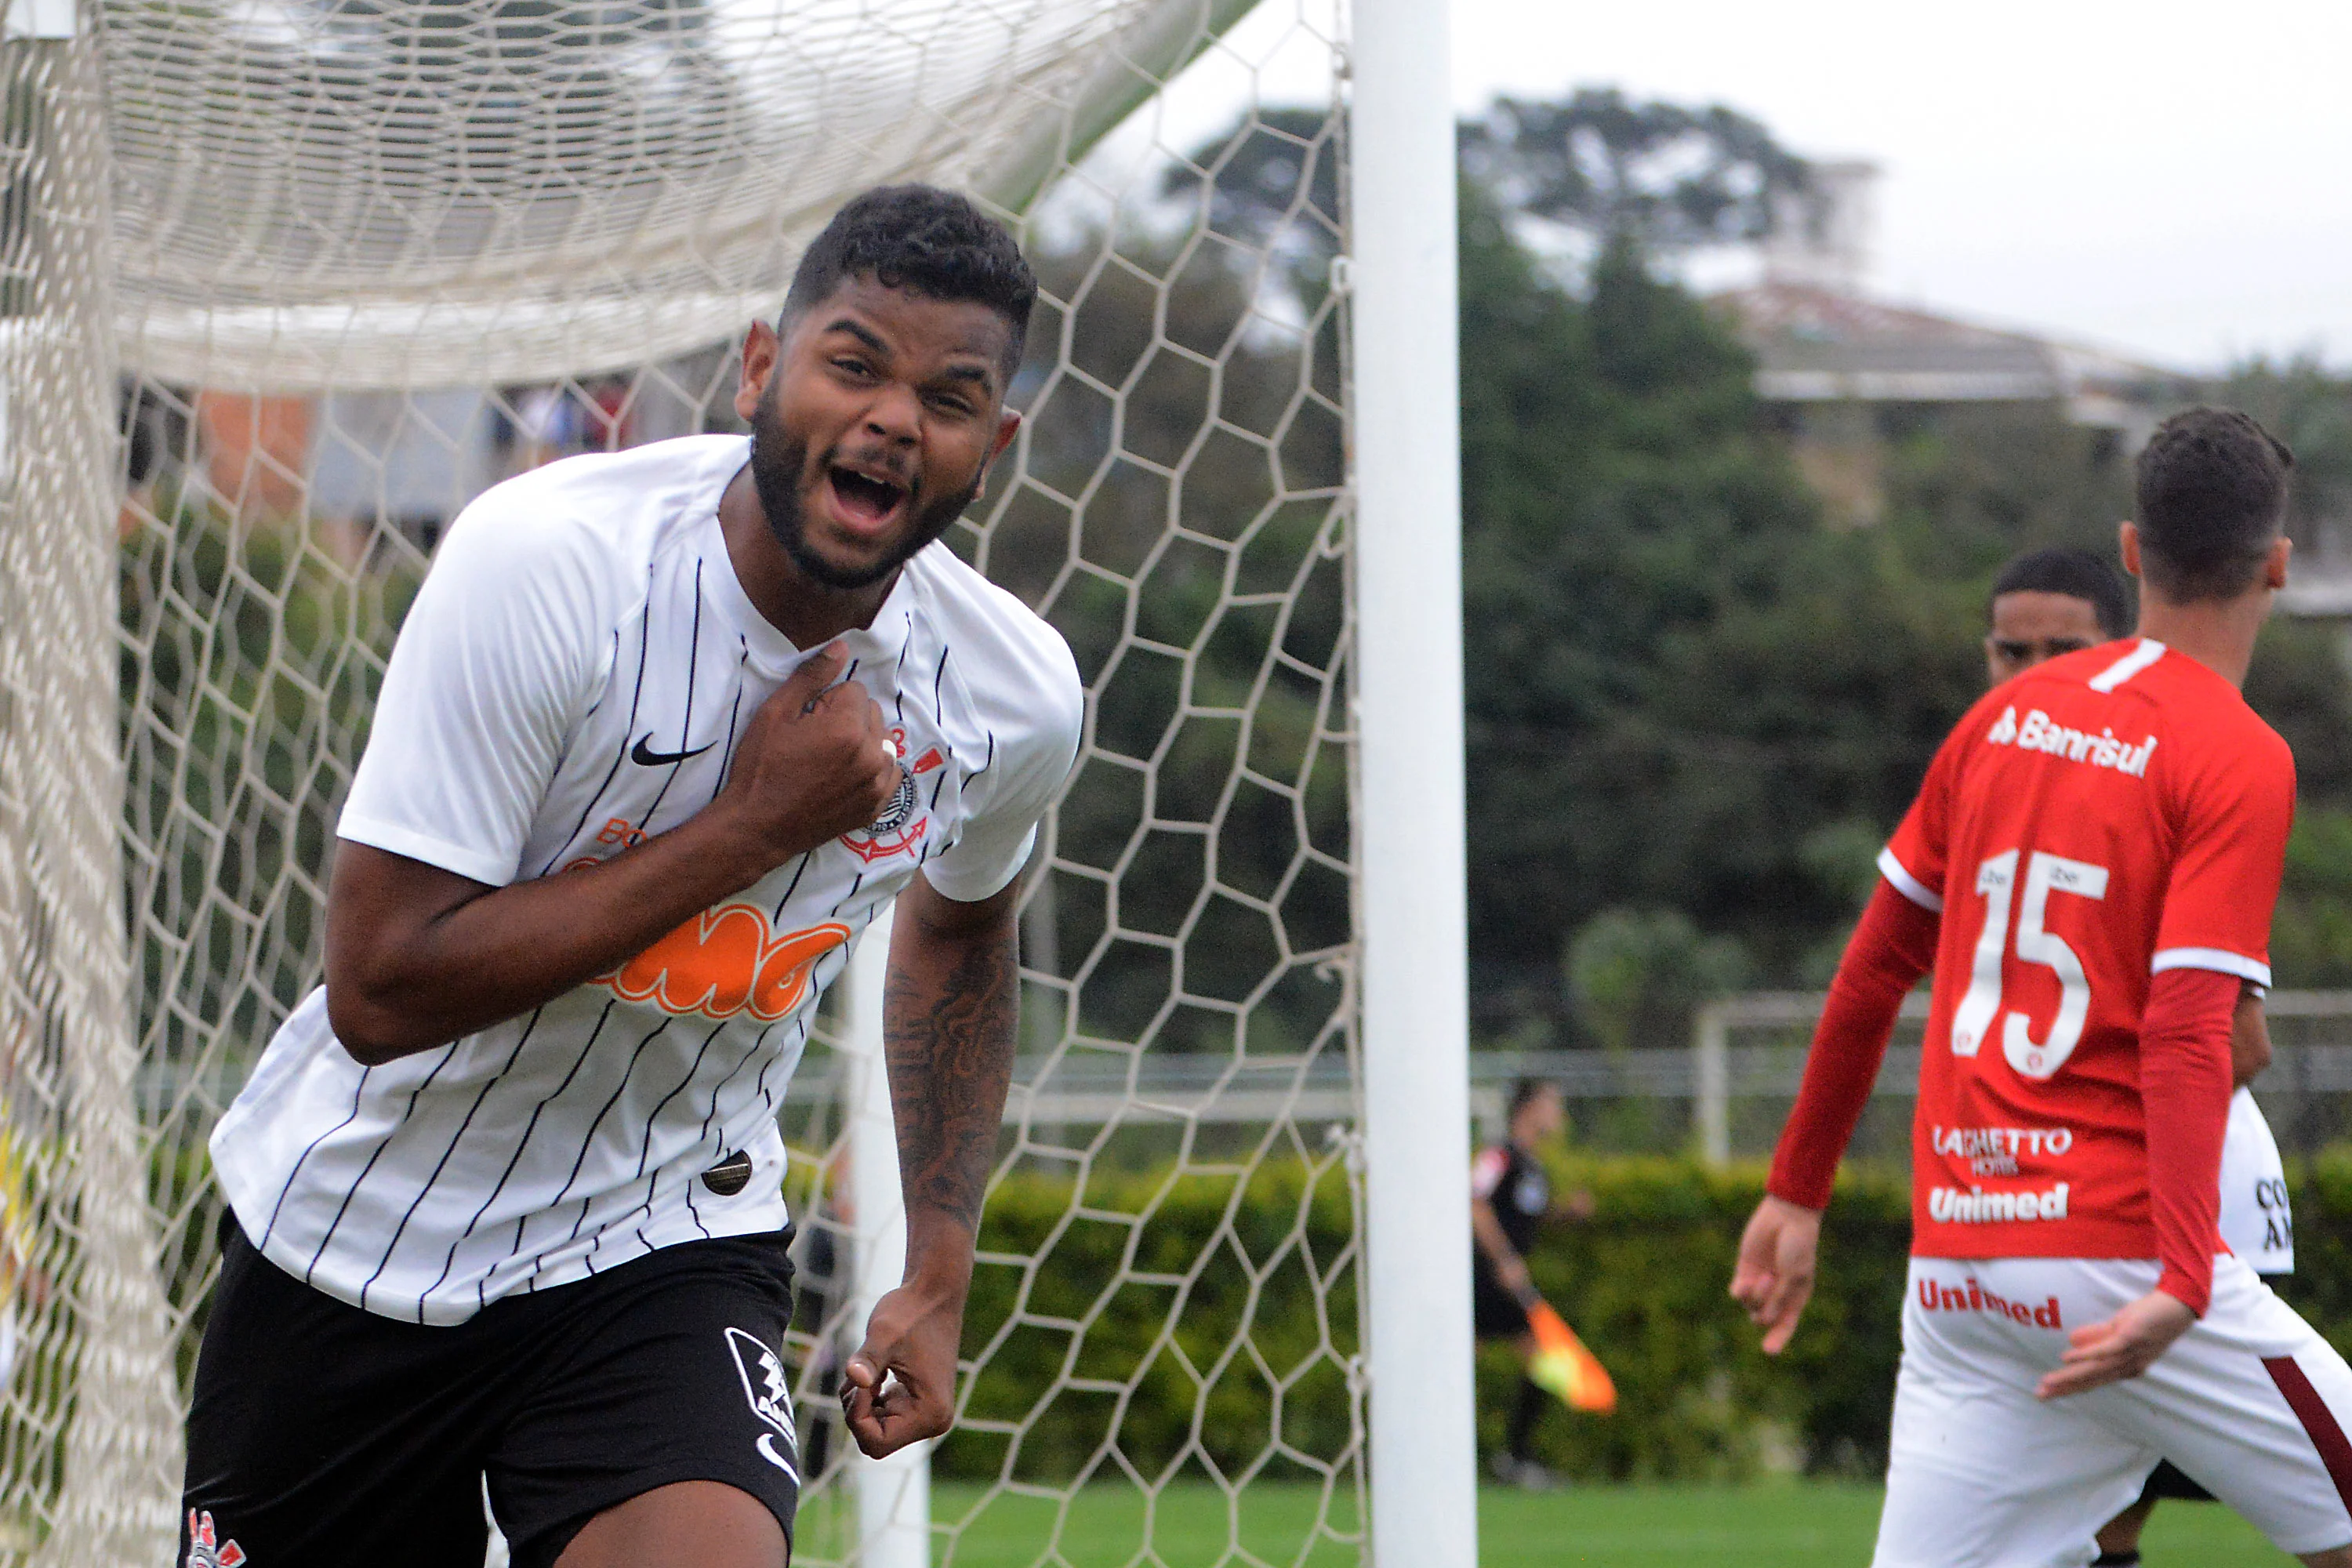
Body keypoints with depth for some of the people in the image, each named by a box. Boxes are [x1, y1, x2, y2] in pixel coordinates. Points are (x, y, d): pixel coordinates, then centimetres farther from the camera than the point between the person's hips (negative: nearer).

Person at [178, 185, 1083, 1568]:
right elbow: (379, 991, -26)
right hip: (361, 1229, -1)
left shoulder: (1017, 696, -9)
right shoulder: (548, 561, -24)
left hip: (669, 1244, 2)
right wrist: (747, 829, -28)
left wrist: (940, 1273, 10)